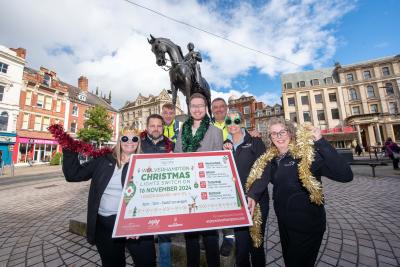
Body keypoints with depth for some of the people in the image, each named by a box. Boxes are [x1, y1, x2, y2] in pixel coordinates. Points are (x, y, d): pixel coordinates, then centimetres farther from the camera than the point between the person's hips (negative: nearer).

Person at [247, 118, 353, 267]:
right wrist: (252, 196, -29)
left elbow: (345, 175, -28)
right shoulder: (271, 158, 0)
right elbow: (262, 179, -11)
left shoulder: (306, 154, -19)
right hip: (284, 223, 6)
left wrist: (321, 142, -34)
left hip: (308, 225, -6)